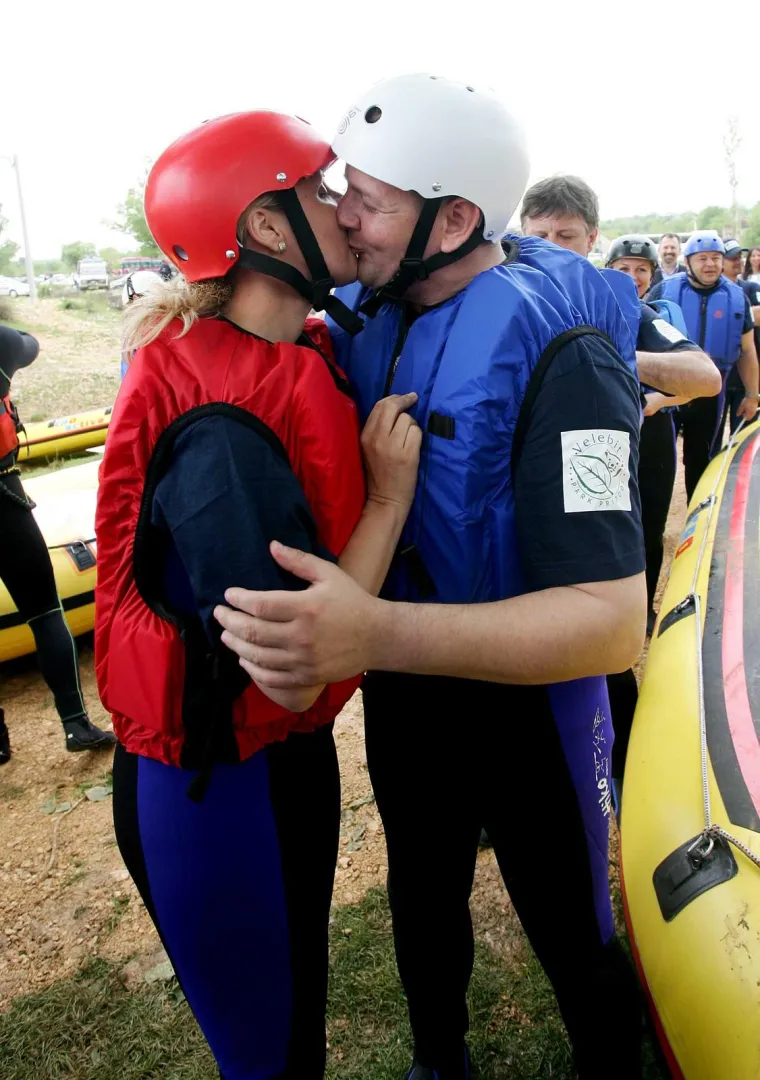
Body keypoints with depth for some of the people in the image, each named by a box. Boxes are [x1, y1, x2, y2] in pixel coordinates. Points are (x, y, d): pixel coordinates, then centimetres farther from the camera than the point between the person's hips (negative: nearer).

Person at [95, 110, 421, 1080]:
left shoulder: (306, 353, -4)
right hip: (216, 791, -8)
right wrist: (390, 497, -22)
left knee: (301, 996, 31)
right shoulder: (220, 435, -30)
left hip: (293, 754, 8)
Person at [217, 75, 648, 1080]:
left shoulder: (553, 348, -28)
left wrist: (377, 632, -47)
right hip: (403, 694, 7)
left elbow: (612, 622, -35)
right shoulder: (369, 311, -5)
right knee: (423, 902, 28)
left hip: (526, 707, -6)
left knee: (574, 940, 18)